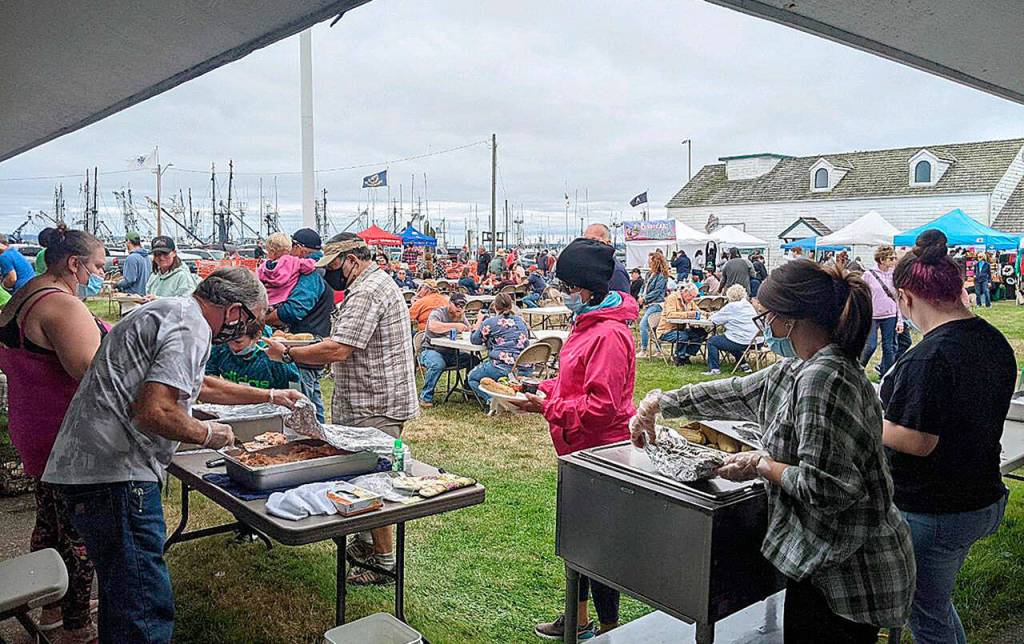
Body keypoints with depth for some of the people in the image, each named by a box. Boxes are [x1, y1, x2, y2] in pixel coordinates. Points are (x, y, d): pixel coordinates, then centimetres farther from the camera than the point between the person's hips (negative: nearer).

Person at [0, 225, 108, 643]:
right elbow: (91, 371, -32)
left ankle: (52, 606, 39)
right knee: (79, 535, 1)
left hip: (34, 432, 11)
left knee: (49, 522, 23)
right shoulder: (62, 306, -23)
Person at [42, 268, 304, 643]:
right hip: (114, 474, -11)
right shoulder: (190, 329, -14)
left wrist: (268, 396, 41)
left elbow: (201, 385, 35)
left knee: (123, 591, 21)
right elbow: (154, 411, -26)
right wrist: (206, 434, -8)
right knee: (146, 611, -7)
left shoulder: (170, 313, 20)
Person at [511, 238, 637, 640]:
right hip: (578, 449, 11)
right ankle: (578, 618, 38)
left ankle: (609, 628, 21)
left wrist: (547, 407, -21)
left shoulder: (609, 335, -23)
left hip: (599, 450, -10)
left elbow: (600, 406, -27)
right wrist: (542, 387, 4)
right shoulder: (587, 324, 9)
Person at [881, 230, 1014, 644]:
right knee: (938, 603, 28)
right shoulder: (996, 342, 2)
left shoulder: (929, 357, -27)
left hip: (931, 514, -9)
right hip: (985, 501, 9)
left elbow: (917, 441, -26)